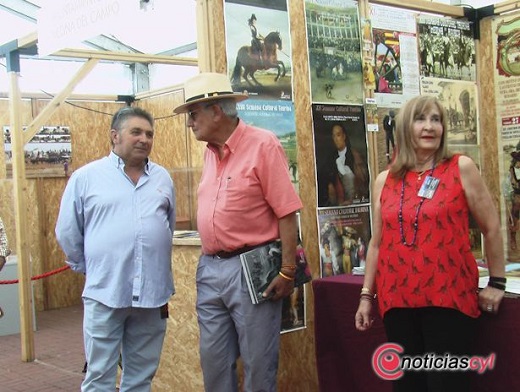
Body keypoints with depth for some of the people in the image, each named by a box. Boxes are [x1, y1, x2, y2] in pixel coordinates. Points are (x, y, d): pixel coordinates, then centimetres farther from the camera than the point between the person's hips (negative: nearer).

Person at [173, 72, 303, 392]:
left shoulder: (262, 145, -9)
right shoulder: (211, 151, 12)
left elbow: (287, 213, -12)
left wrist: (288, 272, -14)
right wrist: (208, 262, 16)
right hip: (210, 269, 7)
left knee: (258, 364, 4)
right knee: (214, 361, 13)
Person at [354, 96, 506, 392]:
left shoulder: (461, 168, -1)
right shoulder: (385, 181, 8)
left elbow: (491, 228, 4)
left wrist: (497, 283, 6)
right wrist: (367, 295, 13)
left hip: (448, 296, -3)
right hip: (397, 299, 3)